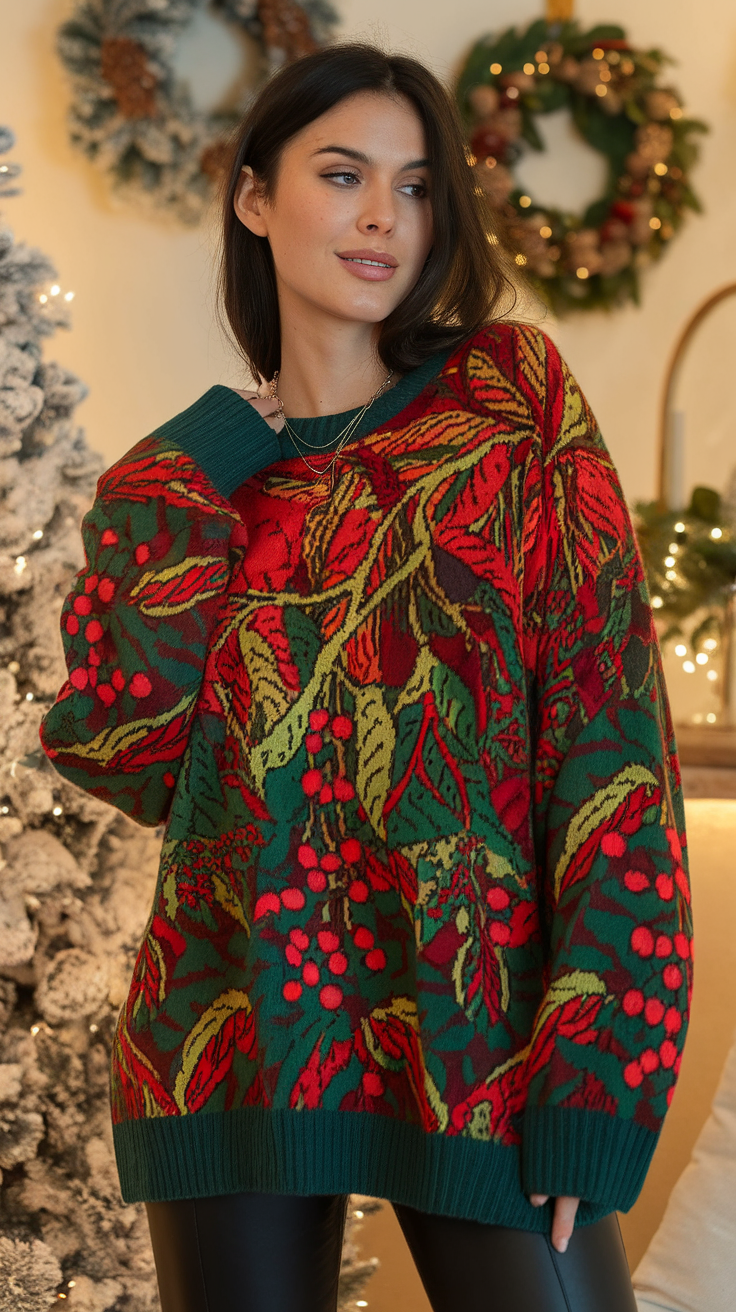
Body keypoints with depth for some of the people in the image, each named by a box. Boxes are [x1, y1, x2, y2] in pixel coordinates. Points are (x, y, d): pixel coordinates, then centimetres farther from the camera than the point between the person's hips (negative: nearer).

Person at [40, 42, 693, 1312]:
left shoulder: (513, 392, 6)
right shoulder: (187, 471, 12)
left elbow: (607, 703, -4)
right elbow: (126, 754, -3)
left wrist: (594, 1063, -12)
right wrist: (190, 481, -2)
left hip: (481, 1034, -2)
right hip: (238, 1041, 2)